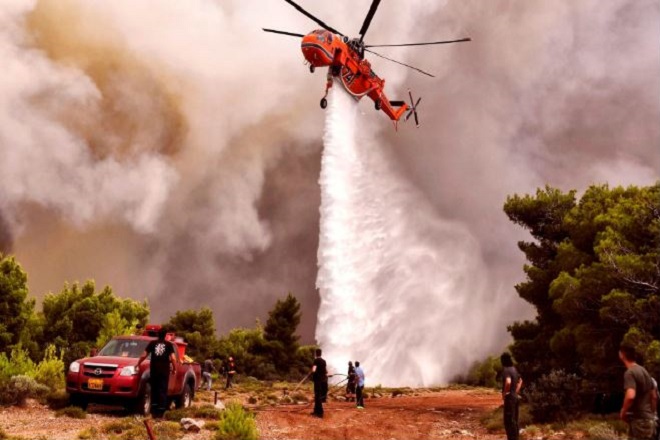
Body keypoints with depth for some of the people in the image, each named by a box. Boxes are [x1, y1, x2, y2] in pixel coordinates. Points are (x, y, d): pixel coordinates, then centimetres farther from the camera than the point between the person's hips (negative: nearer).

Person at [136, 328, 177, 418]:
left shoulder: (152, 343, 8)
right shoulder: (169, 344, 3)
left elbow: (144, 355, 6)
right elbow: (173, 358, -6)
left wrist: (138, 364, 19)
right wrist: (174, 368, 6)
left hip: (154, 370, 2)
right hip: (164, 370, -2)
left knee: (154, 390, 12)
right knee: (162, 391, 1)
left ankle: (154, 410, 10)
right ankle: (160, 411, -5)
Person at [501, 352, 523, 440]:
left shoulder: (506, 370, -17)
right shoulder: (513, 369, 11)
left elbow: (508, 382, -34)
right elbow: (520, 381, 25)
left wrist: (504, 393, -20)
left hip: (509, 397, -9)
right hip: (515, 397, 9)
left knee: (509, 420, -6)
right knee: (514, 420, 16)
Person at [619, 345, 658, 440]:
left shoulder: (630, 373, -14)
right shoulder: (644, 371, 15)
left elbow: (630, 396, -30)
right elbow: (654, 397, 21)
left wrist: (623, 411, -14)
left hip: (639, 420, -9)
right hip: (649, 419, 9)